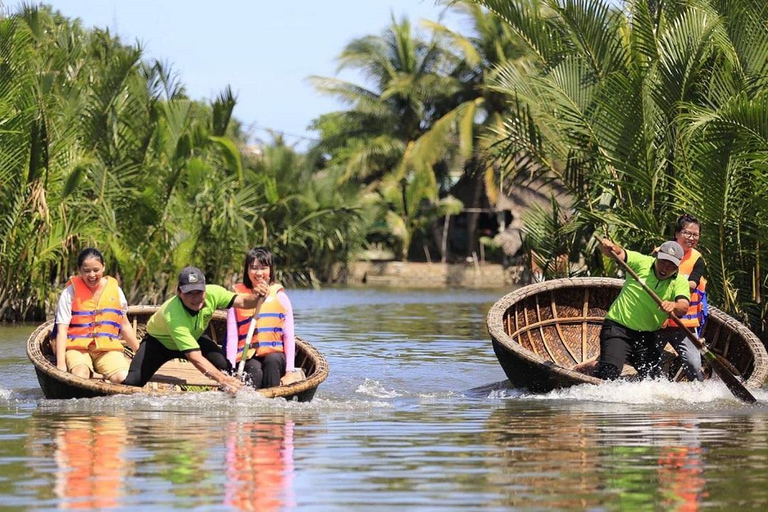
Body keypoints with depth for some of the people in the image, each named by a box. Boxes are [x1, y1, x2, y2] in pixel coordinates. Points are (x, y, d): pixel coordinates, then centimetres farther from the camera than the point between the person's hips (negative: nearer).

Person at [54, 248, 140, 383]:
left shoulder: (115, 290, 10)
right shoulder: (70, 292, 0)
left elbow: (124, 326, 22)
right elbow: (62, 329, -5)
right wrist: (60, 364, -16)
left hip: (108, 349, 3)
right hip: (77, 348, -3)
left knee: (123, 379, -25)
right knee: (80, 377, -35)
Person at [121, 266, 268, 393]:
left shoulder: (212, 293, -28)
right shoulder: (172, 316, -43)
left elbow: (242, 302, -21)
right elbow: (195, 357, -47)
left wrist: (256, 297, -47)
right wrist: (221, 379, -59)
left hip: (193, 338, 4)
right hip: (159, 341, -4)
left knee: (226, 368, -23)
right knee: (132, 382, -21)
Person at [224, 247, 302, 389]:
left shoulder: (280, 297, 10)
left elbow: (289, 336, 6)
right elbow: (232, 337, 3)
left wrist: (290, 371, -5)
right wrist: (231, 370, -10)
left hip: (276, 356, 1)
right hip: (248, 358, -1)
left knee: (272, 360, -33)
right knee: (255, 371, -34)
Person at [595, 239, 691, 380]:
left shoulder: (680, 282, 0)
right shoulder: (641, 263, -4)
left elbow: (684, 306, -18)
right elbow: (618, 253, -13)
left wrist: (673, 305, -43)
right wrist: (608, 246, -38)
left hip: (646, 336, 4)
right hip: (618, 327, -4)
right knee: (609, 373, -20)